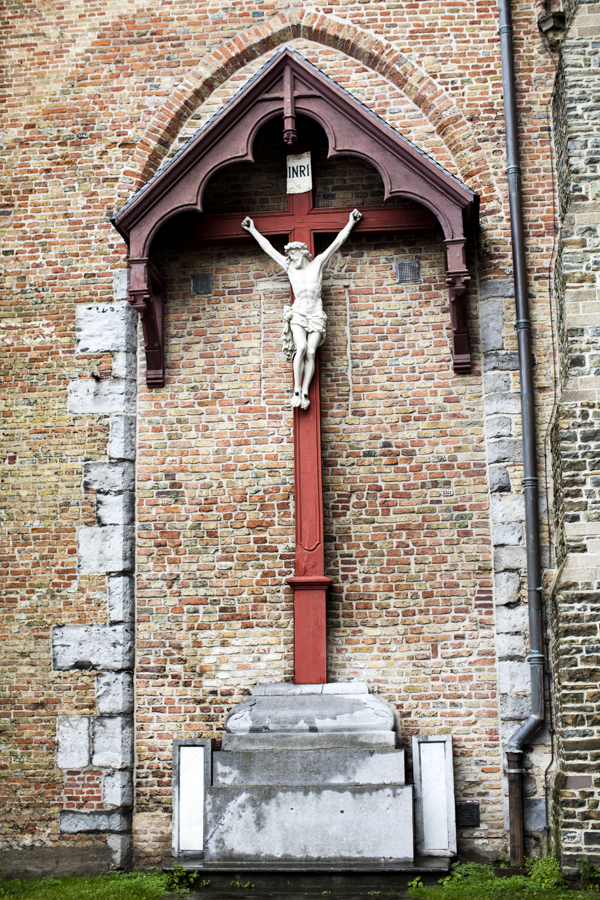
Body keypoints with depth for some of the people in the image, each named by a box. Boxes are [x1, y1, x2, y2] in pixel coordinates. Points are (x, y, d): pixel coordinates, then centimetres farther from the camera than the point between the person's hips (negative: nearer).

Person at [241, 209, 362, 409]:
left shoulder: (317, 264, 10)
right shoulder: (289, 267, 13)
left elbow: (336, 243, 14)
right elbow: (268, 248, 20)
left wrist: (350, 223, 17)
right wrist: (253, 230, 26)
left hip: (316, 315, 0)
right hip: (297, 314, 0)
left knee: (311, 352, -17)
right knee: (301, 347, -24)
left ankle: (305, 392, -16)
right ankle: (297, 390, -20)